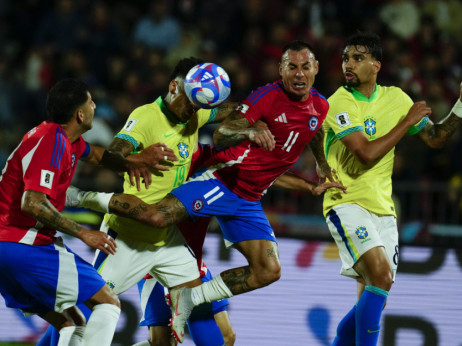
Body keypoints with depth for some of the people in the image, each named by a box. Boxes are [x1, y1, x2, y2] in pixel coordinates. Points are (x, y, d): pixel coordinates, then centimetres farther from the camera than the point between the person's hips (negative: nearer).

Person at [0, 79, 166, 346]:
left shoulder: (63, 137, 15)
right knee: (108, 303, -6)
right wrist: (84, 233, -19)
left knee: (71, 324, 15)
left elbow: (93, 153, 37)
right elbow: (33, 203, -25)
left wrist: (129, 162, 16)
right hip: (29, 246, -10)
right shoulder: (52, 141, -16)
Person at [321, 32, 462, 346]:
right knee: (381, 274, -27)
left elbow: (436, 138, 12)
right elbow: (367, 154, -22)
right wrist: (407, 121, -14)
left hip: (382, 208, 6)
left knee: (373, 299, 7)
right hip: (348, 203, -6)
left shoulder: (395, 97, 6)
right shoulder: (338, 104, -12)